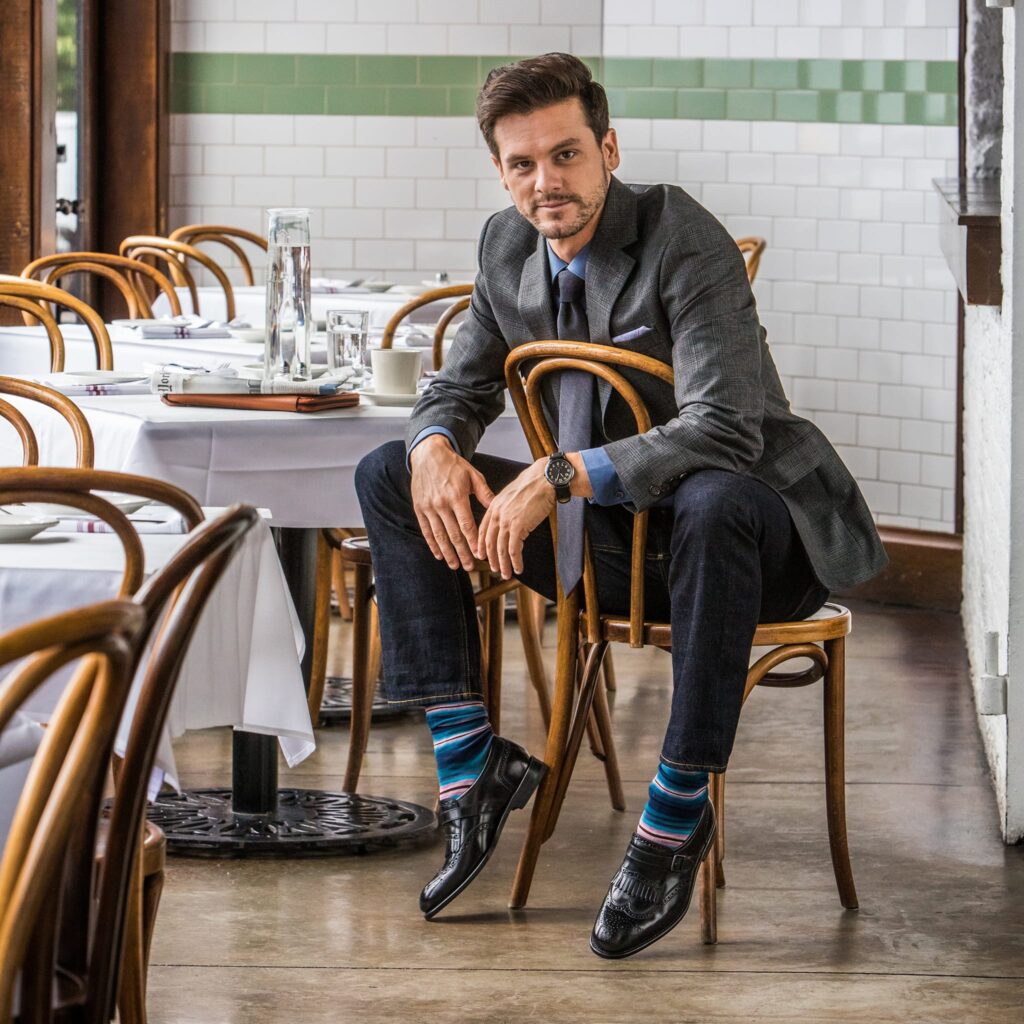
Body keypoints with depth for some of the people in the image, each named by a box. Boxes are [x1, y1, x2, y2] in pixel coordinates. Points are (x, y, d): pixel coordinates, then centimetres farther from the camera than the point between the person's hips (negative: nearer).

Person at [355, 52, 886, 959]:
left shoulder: (684, 239, -20)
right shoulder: (508, 247, 1)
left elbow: (727, 430, -31)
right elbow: (461, 387, 14)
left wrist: (564, 476, -38)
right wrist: (436, 444, -12)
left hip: (750, 527, -7)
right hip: (608, 541, 7)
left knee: (714, 505, -43)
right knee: (390, 475, -1)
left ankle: (677, 813, -29)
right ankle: (471, 763, -8)